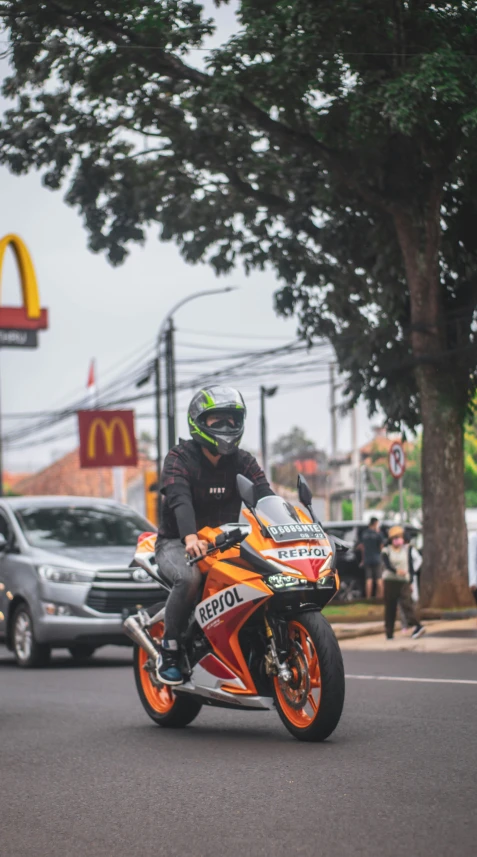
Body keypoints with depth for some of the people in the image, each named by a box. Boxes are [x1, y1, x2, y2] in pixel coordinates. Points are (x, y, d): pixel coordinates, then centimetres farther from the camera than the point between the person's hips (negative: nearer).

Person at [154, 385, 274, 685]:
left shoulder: (242, 461, 6)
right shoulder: (179, 457, -9)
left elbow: (265, 496, -8)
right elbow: (179, 499, -27)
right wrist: (191, 537, -47)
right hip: (178, 543, -4)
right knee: (189, 578, -38)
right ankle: (170, 649, -18)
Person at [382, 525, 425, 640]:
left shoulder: (407, 549, 9)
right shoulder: (387, 551, 2)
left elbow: (411, 566, 11)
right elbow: (387, 565, -14)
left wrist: (410, 581, 5)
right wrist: (396, 571, -33)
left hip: (404, 581, 0)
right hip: (390, 581, 0)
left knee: (407, 603, -17)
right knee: (390, 607, 3)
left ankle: (417, 626, -29)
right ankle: (389, 632, 10)